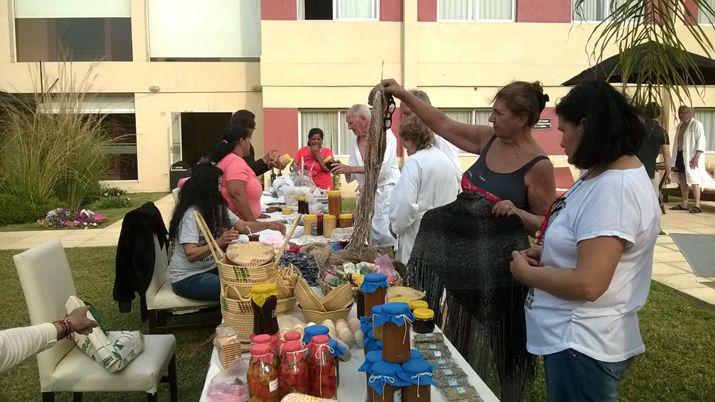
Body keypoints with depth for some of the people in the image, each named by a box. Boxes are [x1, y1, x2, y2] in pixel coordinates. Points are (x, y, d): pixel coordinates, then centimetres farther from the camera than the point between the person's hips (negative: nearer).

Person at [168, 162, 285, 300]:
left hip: (211, 267, 8)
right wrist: (219, 242, -43)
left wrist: (269, 225, -4)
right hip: (186, 277, -8)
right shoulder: (190, 215, -22)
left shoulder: (218, 208, 5)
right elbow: (190, 255, -29)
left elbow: (242, 226, 8)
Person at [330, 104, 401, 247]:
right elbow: (351, 177, 18)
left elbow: (382, 168, -18)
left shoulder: (385, 135, -6)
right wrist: (343, 169, -5)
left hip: (385, 192, -7)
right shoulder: (355, 143, 15)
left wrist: (350, 168, -18)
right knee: (373, 237, 5)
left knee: (385, 236, -16)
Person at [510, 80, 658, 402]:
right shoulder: (602, 173, 7)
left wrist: (525, 272, -13)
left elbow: (587, 284, -28)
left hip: (582, 346, -9)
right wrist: (546, 254, 3)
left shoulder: (615, 188, -25)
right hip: (571, 337, 10)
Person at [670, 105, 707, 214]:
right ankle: (684, 204, 14)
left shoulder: (696, 125, -5)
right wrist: (674, 160, 15)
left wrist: (696, 157, -22)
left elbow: (701, 142, -12)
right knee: (682, 181, 8)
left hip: (691, 157, -7)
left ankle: (697, 205, -7)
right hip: (680, 156, 7)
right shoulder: (679, 126, 16)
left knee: (694, 180, -8)